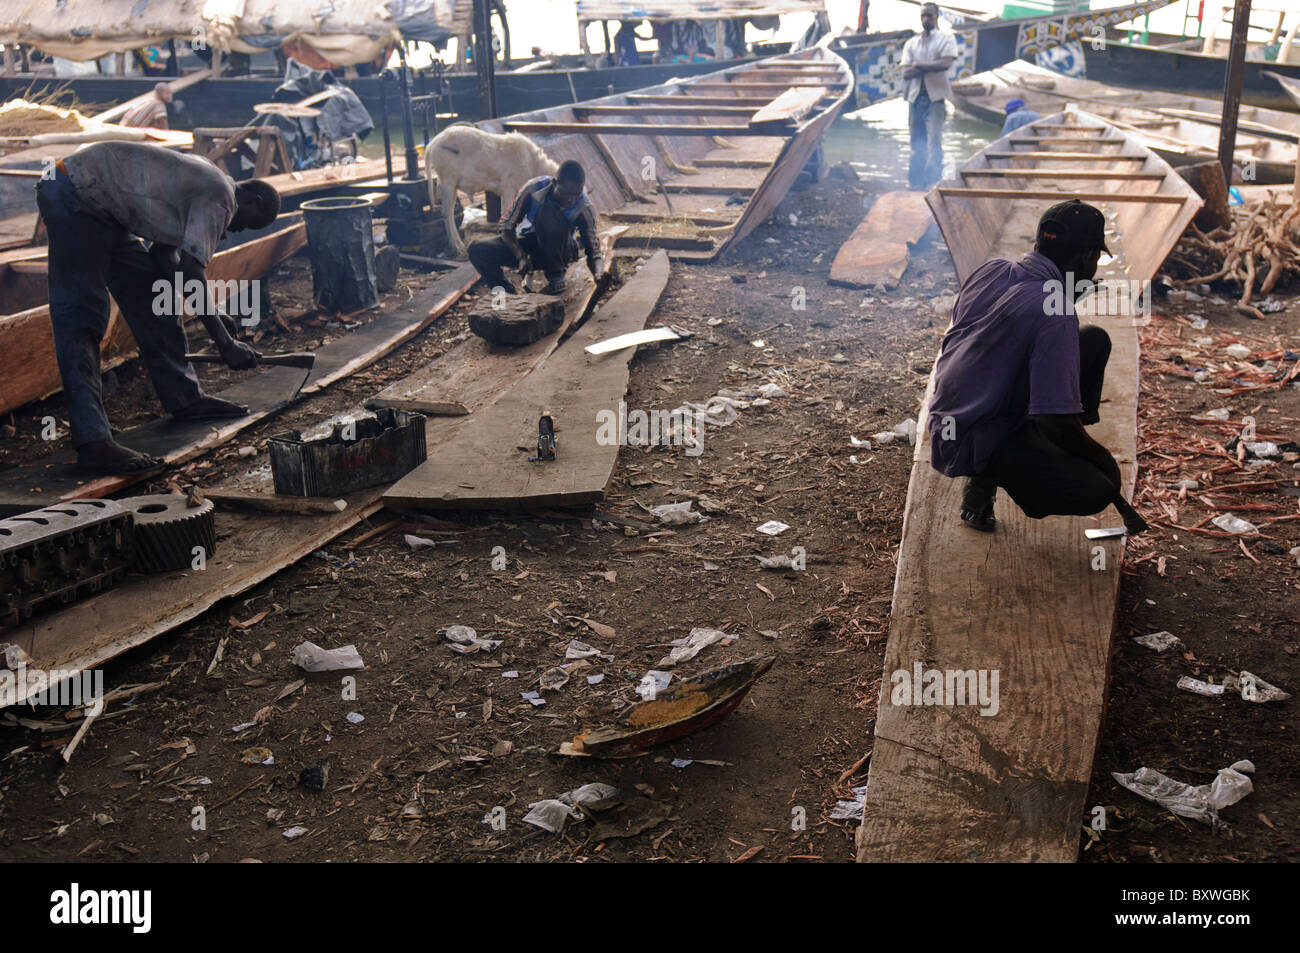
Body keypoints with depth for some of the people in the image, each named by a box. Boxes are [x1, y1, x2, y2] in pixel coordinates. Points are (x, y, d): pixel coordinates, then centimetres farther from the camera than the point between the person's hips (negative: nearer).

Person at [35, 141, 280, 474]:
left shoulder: (205, 183, 16)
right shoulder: (220, 197, -14)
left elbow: (163, 254, 20)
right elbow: (191, 271, -24)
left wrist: (210, 313, 24)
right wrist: (226, 343, -21)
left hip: (98, 204, 11)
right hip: (74, 198, -11)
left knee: (150, 294, 15)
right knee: (81, 318, -15)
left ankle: (184, 397, 25)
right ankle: (93, 443, -19)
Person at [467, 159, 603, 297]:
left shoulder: (584, 207, -21)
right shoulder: (534, 189, -21)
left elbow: (593, 252, -17)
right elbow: (507, 227, -14)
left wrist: (598, 275, -40)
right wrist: (521, 256, -31)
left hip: (560, 252, -2)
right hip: (527, 244, 2)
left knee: (549, 210, -33)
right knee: (477, 248, -22)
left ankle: (555, 277, -19)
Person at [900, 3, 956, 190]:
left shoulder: (946, 39, 9)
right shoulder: (911, 43, 18)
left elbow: (946, 62, -9)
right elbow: (905, 72, 4)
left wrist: (919, 65, -7)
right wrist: (931, 68, -9)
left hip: (935, 95, -4)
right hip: (915, 95, 4)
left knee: (934, 141, -11)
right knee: (917, 141, 4)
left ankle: (933, 180, -14)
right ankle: (916, 181, 7)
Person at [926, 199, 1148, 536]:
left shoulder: (991, 269, -1)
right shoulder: (1055, 313, -25)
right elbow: (1058, 425, -27)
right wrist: (1102, 457, -6)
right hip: (970, 445, -8)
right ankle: (989, 474, -1)